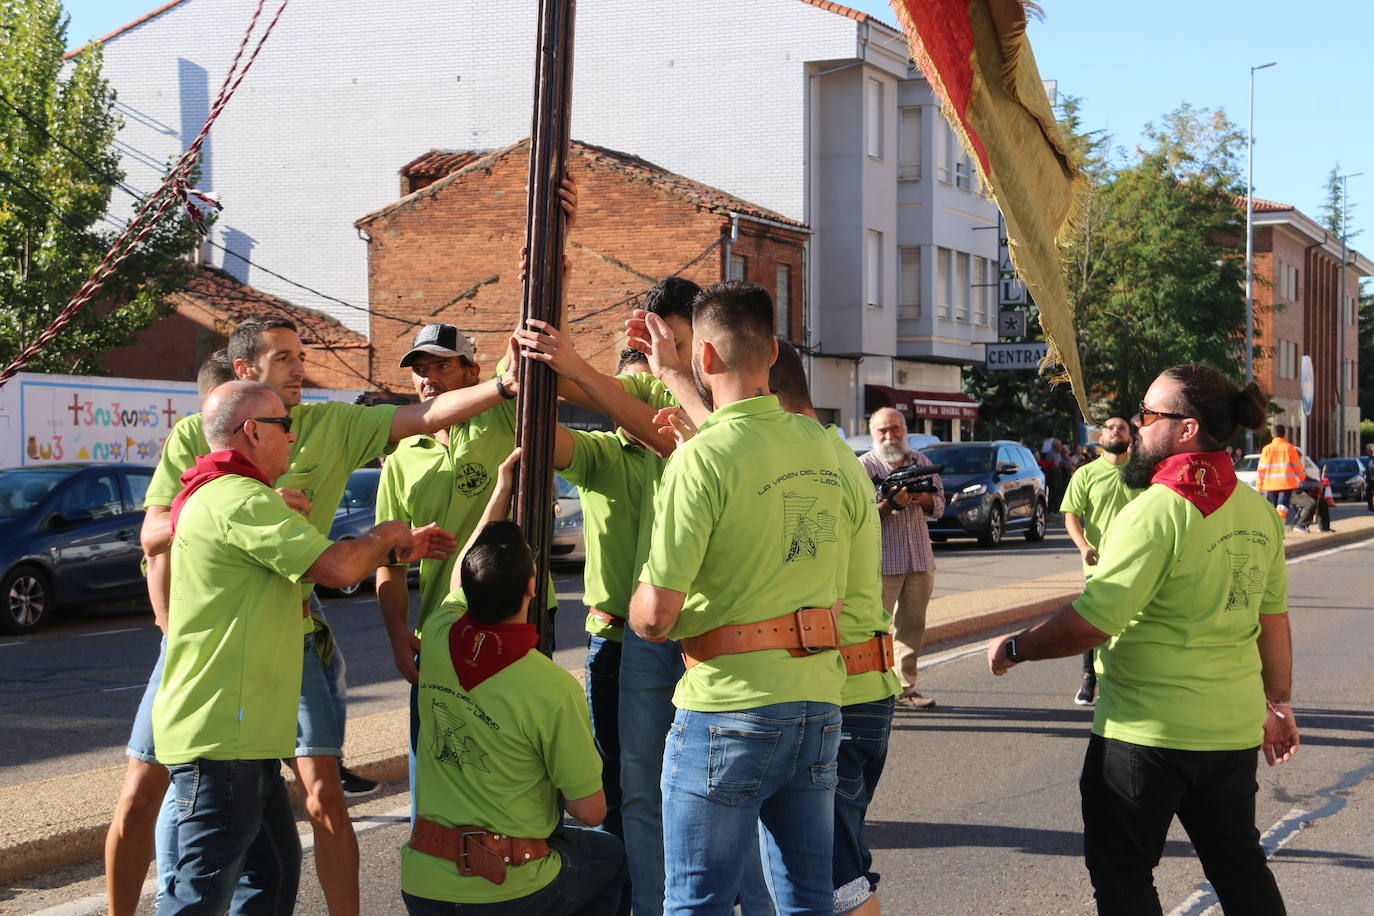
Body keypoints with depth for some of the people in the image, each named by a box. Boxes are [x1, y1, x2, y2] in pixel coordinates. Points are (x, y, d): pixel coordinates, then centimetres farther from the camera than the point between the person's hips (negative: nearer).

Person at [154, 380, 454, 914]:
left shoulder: (221, 496, 21)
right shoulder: (241, 499, -15)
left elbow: (320, 566, 27)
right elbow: (337, 568, -21)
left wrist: (398, 549, 24)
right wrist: (387, 536, -1)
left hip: (236, 730, 11)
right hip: (221, 733, -11)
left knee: (274, 867, 18)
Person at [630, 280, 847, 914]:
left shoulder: (700, 458, -15)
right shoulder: (818, 446, 6)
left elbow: (656, 615, -17)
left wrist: (636, 610, 7)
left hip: (729, 708, -7)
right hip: (819, 701, 7)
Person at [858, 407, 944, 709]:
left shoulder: (920, 461, 15)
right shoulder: (864, 466, -1)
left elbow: (939, 506, 18)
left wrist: (924, 498, -5)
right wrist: (892, 503, -20)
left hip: (920, 560, 5)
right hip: (882, 560, -5)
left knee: (911, 626, 7)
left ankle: (906, 689, 13)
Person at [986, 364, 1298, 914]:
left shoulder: (1158, 510, -19)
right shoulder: (1258, 511, 4)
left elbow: (1093, 621, -22)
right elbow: (1273, 619, 11)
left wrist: (1013, 649, -8)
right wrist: (1277, 703, 21)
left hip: (1149, 726, -7)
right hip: (1233, 726, 8)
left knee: (1120, 871, 7)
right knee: (1239, 868, 17)